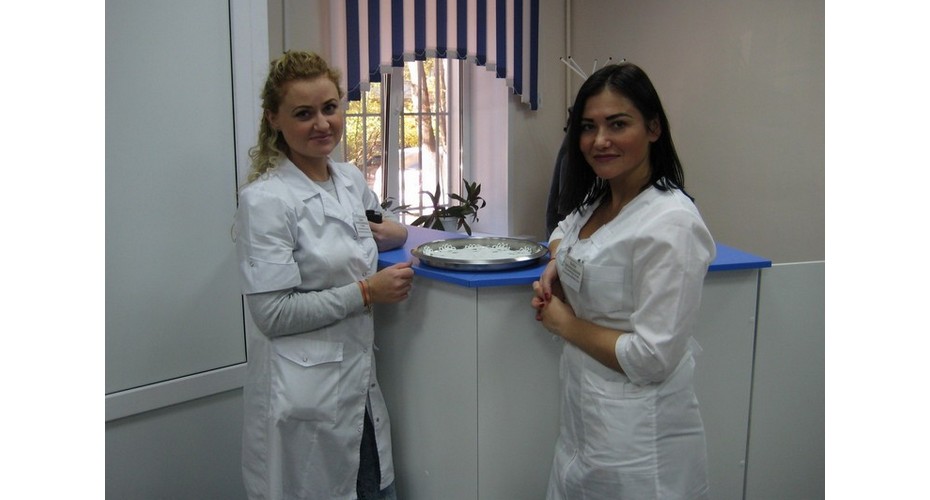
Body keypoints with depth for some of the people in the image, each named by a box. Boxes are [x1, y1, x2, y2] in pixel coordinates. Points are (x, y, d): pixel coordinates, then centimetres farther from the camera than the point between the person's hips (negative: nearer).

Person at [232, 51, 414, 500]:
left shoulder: (351, 180, 5)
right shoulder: (265, 199, -15)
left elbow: (390, 231, 26)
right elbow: (273, 313, -17)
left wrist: (389, 233, 2)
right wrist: (366, 292, -17)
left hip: (361, 379, 7)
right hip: (303, 392, -6)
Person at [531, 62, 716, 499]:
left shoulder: (671, 224, -22)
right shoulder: (596, 200, 3)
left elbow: (651, 358, -24)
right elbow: (564, 232, 27)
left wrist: (565, 324, -12)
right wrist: (555, 268, 5)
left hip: (638, 438, -8)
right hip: (582, 414, 8)